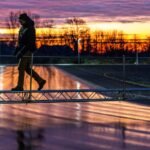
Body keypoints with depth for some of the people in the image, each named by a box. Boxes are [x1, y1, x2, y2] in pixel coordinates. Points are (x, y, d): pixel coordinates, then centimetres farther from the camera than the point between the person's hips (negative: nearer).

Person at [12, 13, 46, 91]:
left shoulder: (30, 30, -20)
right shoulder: (23, 27, 9)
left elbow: (29, 44, -22)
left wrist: (21, 53, -23)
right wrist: (17, 49, 16)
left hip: (27, 51, -9)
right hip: (23, 49, 9)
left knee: (21, 68, -3)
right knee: (27, 68, 13)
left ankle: (20, 87, 6)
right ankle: (40, 81, 19)